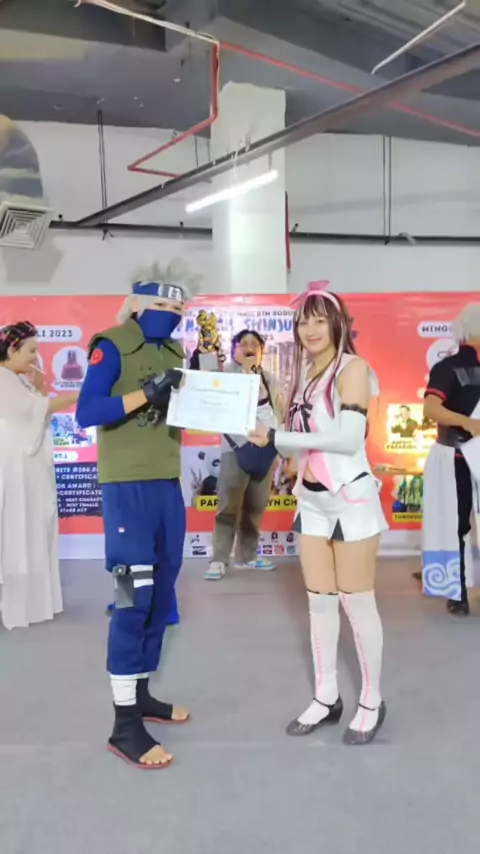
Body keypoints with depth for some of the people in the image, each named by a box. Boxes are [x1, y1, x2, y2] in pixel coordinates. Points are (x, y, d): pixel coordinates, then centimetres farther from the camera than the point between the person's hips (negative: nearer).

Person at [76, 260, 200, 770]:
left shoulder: (174, 352, 14)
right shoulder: (111, 345, -7)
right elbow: (85, 413, -17)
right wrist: (146, 392, -25)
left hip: (168, 485, 8)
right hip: (127, 486, -8)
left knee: (161, 594, 13)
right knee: (134, 599, -6)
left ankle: (141, 694, 29)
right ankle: (124, 724, 5)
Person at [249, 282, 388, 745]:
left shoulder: (352, 367, -9)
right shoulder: (307, 373, 12)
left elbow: (349, 438, -21)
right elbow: (301, 438, 9)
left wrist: (276, 438, -18)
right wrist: (266, 435, -9)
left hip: (350, 499, -7)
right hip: (311, 501, 7)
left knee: (356, 602, 3)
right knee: (319, 601, 13)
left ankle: (372, 701, 22)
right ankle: (326, 696, 27)